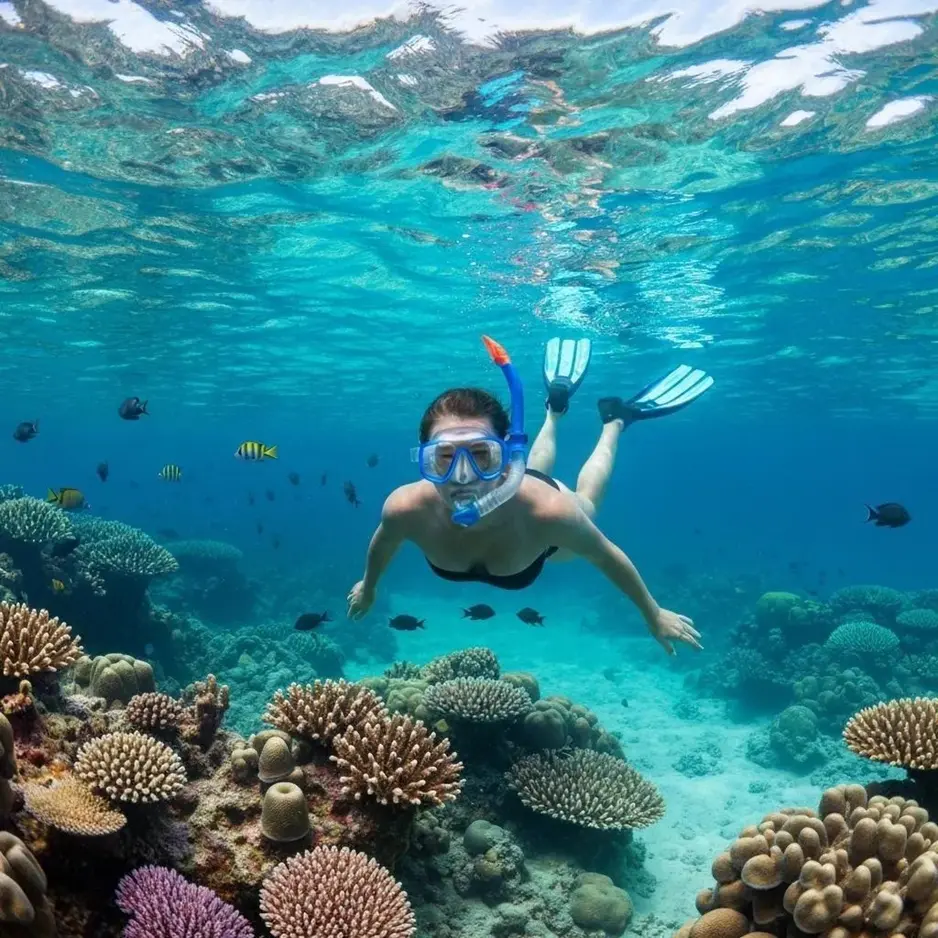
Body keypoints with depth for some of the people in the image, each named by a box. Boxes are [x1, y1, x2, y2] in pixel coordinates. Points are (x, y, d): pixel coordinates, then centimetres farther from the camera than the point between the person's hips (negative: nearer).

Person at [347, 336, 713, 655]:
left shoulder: (548, 510, -48)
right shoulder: (406, 509, -43)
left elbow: (606, 556, -26)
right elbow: (383, 543, -17)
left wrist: (654, 616, -11)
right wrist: (367, 587, 4)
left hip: (539, 531, -2)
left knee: (584, 500, 34)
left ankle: (615, 419, 50)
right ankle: (556, 407, 57)